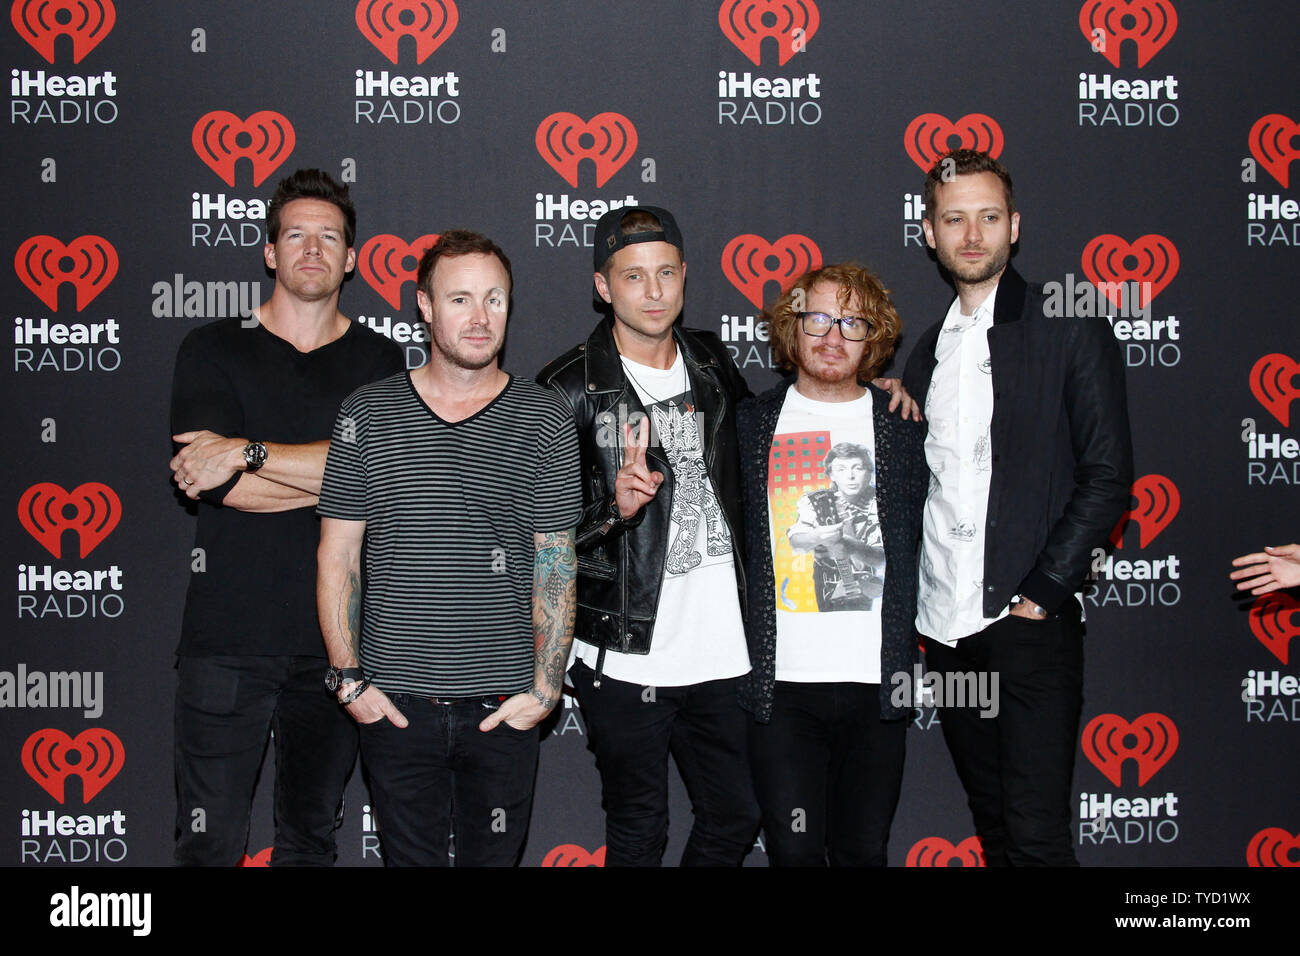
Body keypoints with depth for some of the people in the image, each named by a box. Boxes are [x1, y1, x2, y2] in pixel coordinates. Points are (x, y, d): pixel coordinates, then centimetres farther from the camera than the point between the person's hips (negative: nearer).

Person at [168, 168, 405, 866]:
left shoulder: (379, 362, 8)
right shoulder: (212, 351, 4)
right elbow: (224, 486, -11)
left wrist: (249, 452, -15)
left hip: (336, 641, 2)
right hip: (227, 634, -1)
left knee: (311, 837, 13)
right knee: (209, 843, 1)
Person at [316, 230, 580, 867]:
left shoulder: (545, 421, 1)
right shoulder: (366, 415, 2)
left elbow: (556, 564, 1)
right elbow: (337, 553, 3)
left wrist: (545, 688, -4)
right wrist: (349, 678, -2)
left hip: (504, 709, 0)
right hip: (393, 702, 0)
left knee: (494, 858, 10)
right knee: (410, 857, 9)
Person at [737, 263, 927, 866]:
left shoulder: (904, 428, 6)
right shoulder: (751, 423, 5)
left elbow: (922, 543, 10)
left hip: (876, 681, 1)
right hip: (781, 682, 0)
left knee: (864, 848, 9)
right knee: (793, 849, 3)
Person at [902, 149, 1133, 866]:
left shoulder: (1068, 327, -2)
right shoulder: (929, 349, 16)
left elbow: (1107, 477, -7)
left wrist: (1041, 595, -13)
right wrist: (909, 612, 8)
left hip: (1031, 625, -5)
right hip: (945, 629, 6)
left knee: (1036, 835, -8)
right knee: (992, 826, 13)